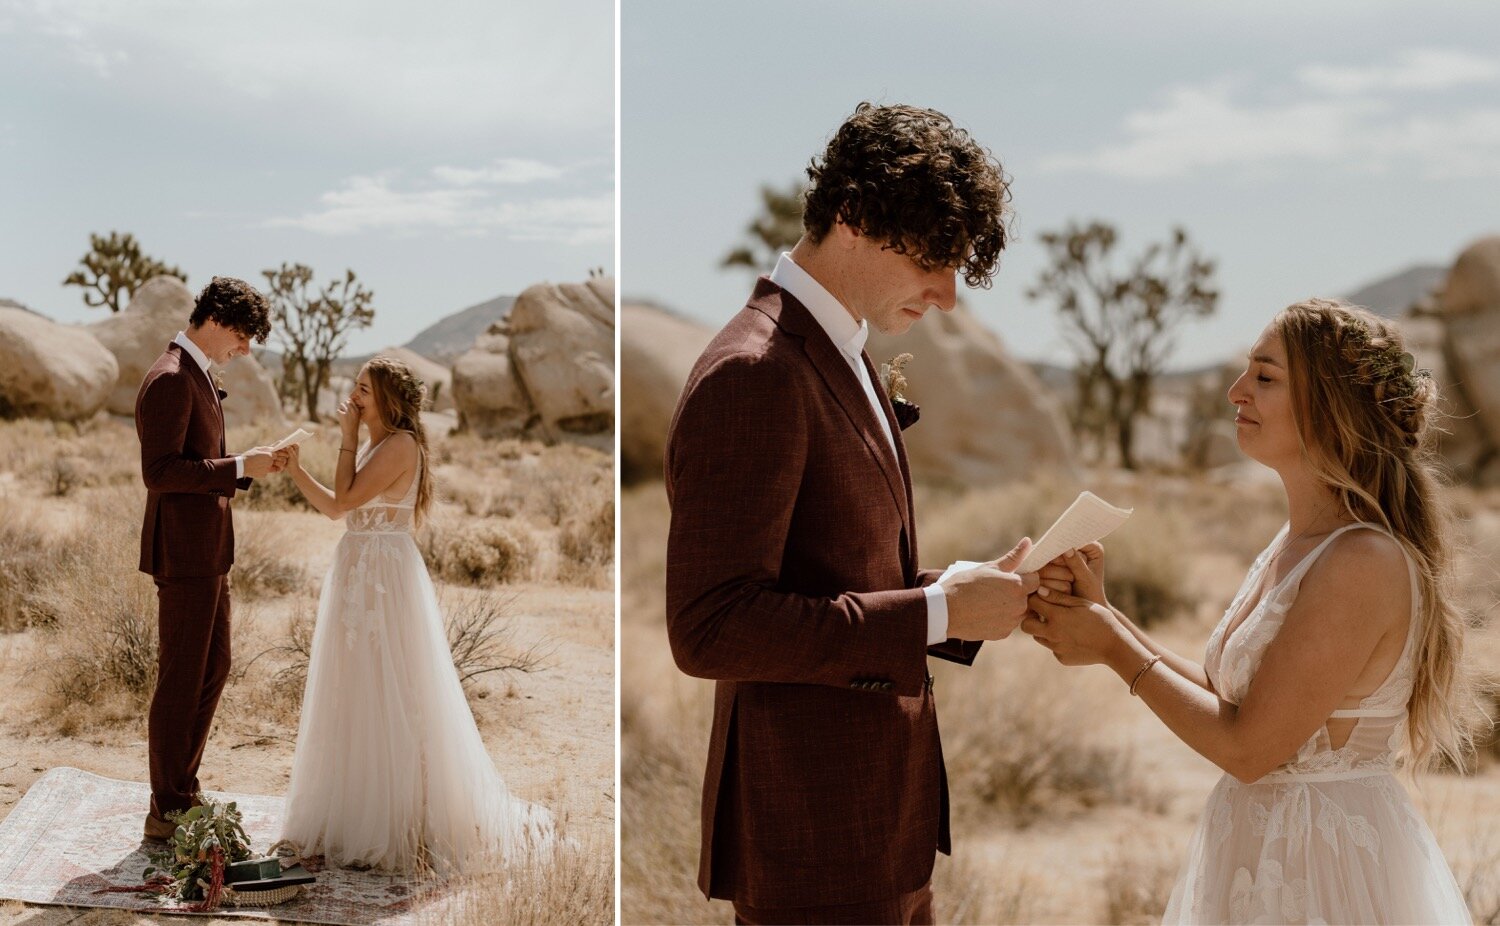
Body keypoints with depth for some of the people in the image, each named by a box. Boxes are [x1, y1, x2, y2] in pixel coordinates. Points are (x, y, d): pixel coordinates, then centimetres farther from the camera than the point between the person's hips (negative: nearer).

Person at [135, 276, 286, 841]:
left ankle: (182, 792, 28)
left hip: (208, 550, 11)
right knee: (180, 682, -2)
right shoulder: (169, 380, -16)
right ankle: (166, 812, 7)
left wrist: (250, 469, 6)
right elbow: (159, 472, -23)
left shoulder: (196, 376, 16)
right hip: (185, 554, -11)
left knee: (213, 671, 17)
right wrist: (240, 467, -21)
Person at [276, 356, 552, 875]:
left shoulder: (400, 444, -13)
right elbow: (334, 507, 15)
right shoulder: (374, 445, 16)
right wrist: (294, 467, 8)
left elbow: (345, 499, -17)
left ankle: (392, 824, 5)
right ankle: (359, 815, 23)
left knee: (383, 698, -4)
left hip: (384, 579, -9)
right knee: (359, 697, 13)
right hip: (358, 574, 9)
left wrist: (347, 438, -9)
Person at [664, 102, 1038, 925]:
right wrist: (938, 612, -21)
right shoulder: (753, 376, -18)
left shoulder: (840, 360, 13)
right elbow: (710, 629, -24)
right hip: (811, 838, -9)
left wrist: (964, 592, 1)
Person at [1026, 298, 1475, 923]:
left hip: (1322, 866, -8)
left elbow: (1248, 748, -21)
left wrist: (1115, 647, -13)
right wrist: (1101, 615, -4)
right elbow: (1222, 699, 6)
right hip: (1264, 843, 8)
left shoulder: (1361, 564, -23)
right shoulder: (1296, 544, 5)